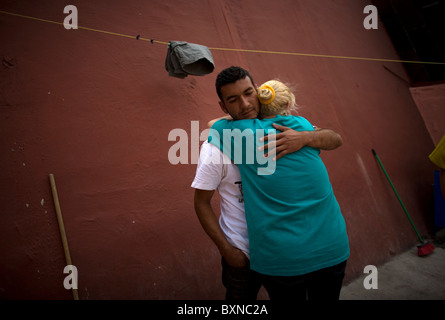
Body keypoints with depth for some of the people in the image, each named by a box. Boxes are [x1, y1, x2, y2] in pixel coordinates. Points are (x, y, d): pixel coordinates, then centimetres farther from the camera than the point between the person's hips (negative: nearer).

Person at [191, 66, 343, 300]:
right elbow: (202, 203, -12)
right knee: (242, 297, 19)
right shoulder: (216, 147, -19)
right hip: (242, 250, -3)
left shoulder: (281, 130, -8)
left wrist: (303, 138, -33)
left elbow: (336, 139, -12)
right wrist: (226, 250, -13)